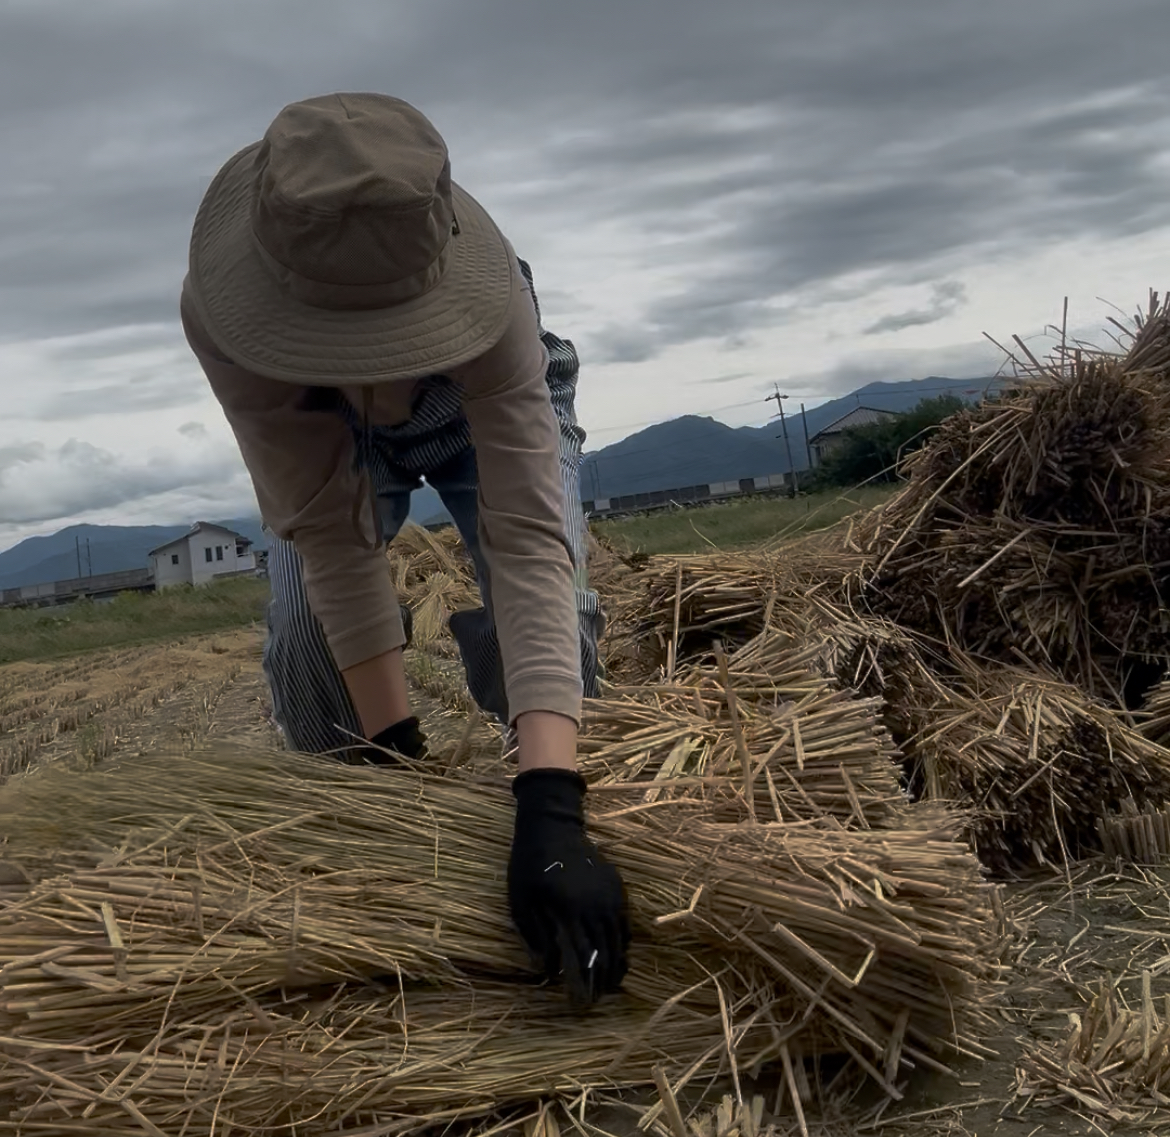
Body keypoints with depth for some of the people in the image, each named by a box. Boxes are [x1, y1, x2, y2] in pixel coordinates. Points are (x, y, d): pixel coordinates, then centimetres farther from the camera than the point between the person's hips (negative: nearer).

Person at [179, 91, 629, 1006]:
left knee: (551, 618, -17)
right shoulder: (218, 311, -41)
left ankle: (570, 804, 10)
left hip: (485, 404, -1)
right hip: (315, 426, 1)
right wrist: (395, 755, -38)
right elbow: (334, 538, -36)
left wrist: (551, 811, -59)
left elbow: (528, 546, -50)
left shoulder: (490, 302, -45)